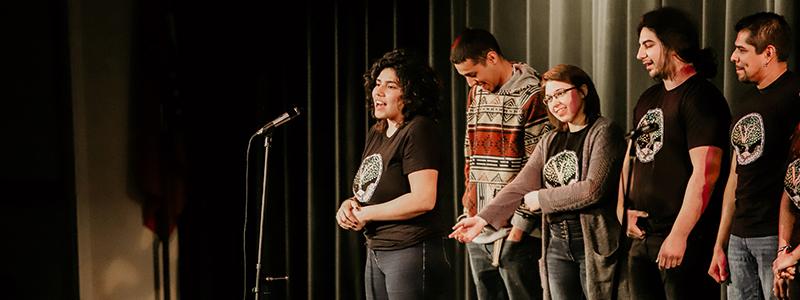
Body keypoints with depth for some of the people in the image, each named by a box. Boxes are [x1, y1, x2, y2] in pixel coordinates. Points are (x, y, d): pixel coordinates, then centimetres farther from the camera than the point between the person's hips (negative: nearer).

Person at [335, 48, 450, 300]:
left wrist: (364, 214, -15)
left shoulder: (418, 131, -13)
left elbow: (423, 200, -23)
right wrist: (349, 205, -4)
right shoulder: (376, 134, 13)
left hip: (411, 252, -9)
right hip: (376, 251, 9)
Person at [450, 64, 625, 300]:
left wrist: (542, 199, -8)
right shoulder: (550, 142, 15)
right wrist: (484, 218, -5)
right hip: (557, 244, 6)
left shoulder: (603, 132, -5)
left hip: (593, 243, -6)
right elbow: (520, 186, 7)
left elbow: (593, 189, -17)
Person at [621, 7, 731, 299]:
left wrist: (679, 235, -22)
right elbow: (631, 159, 24)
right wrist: (623, 209, 9)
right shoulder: (648, 99, 16)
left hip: (686, 242, -8)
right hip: (641, 237, 8)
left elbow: (705, 173, -19)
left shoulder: (701, 97, -11)